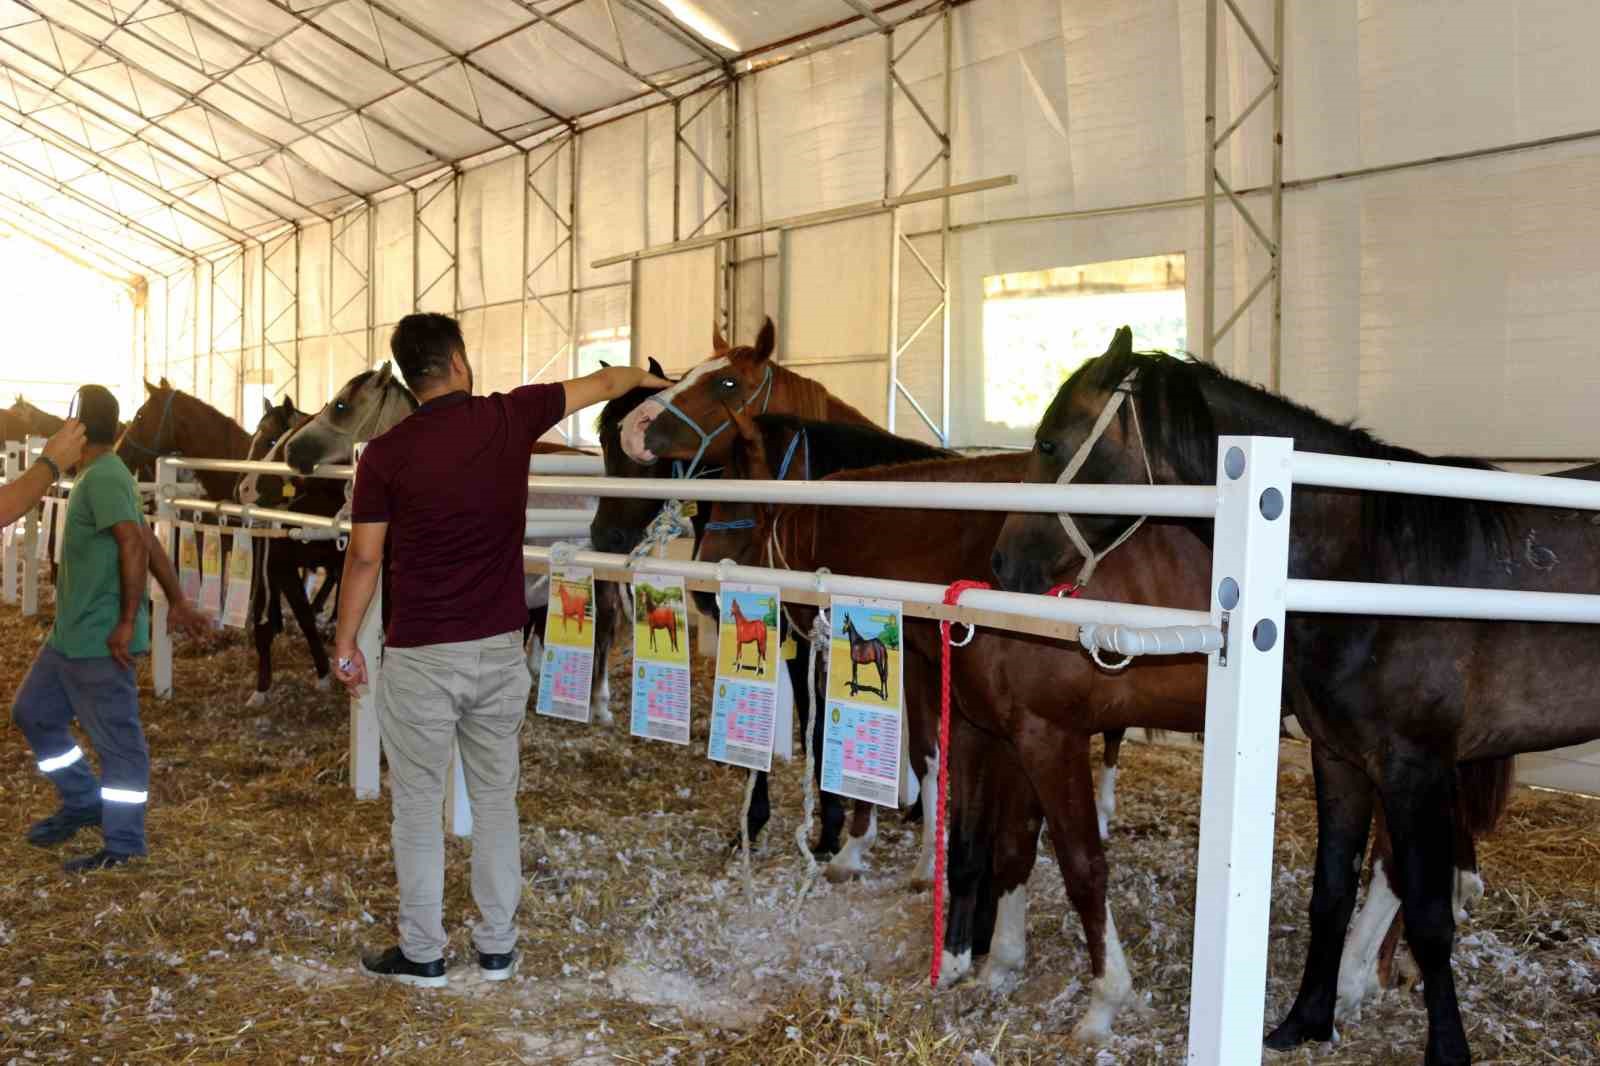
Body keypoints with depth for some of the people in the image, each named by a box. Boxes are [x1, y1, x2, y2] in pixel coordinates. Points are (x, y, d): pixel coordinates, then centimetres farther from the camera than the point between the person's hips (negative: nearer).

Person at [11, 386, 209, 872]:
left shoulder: (103, 478, -18)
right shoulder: (100, 475, 13)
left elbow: (135, 545, -28)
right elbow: (150, 541, 17)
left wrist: (127, 621, -25)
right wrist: (177, 601, 21)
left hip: (98, 639, -11)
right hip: (70, 633, 11)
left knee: (117, 739, -1)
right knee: (32, 712, 20)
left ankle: (124, 846, 8)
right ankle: (83, 803, 32)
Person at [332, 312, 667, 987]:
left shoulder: (386, 454, -8)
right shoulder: (510, 418, -3)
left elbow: (363, 559, -3)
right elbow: (603, 384, 13)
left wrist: (344, 644, 9)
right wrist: (647, 377, 33)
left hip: (420, 658, -2)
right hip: (499, 651, 3)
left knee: (418, 807, 9)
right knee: (495, 800, 14)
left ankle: (422, 954, 19)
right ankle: (496, 948, 23)